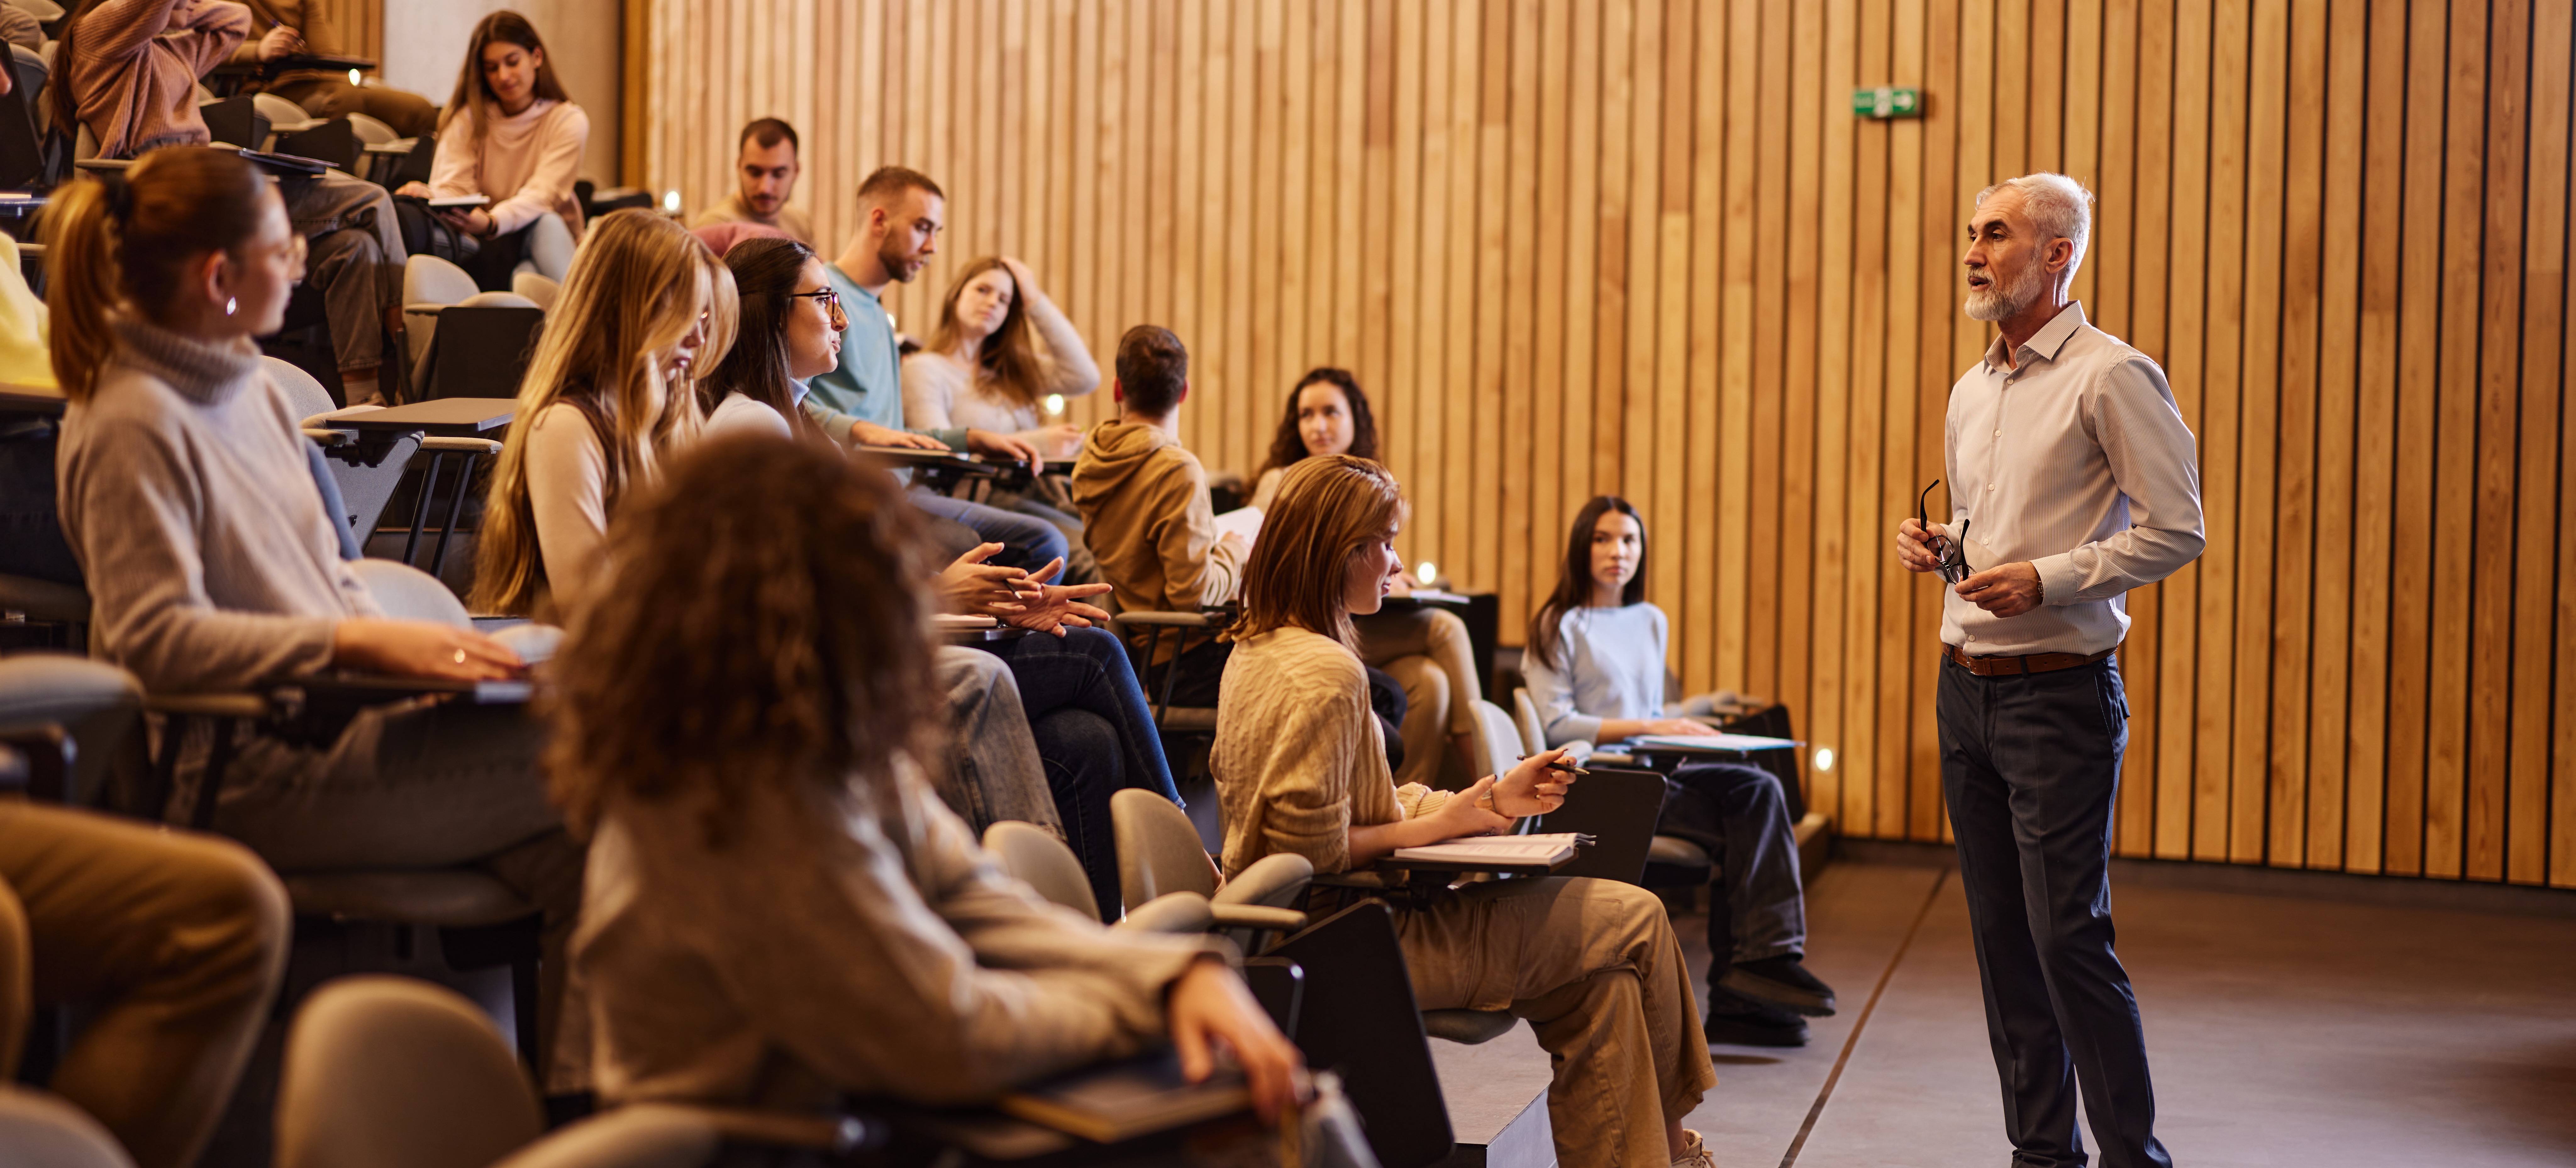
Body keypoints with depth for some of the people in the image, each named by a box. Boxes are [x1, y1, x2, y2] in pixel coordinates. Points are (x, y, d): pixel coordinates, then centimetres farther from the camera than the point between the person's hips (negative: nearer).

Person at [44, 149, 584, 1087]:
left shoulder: (253, 391, 16)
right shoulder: (133, 423, -12)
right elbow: (154, 637, -20)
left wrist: (413, 644, 1)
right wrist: (363, 643, -26)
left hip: (327, 724, 8)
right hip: (252, 783, -8)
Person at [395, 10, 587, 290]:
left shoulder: (569, 121, -3)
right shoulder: (467, 119, 5)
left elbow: (541, 195, -19)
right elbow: (454, 188, -9)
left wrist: (491, 222, -40)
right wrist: (429, 198, -36)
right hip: (483, 246, 0)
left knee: (548, 224, -35)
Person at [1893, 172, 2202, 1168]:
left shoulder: (2112, 377, -8)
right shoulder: (1972, 390, 15)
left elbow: (2176, 531, -11)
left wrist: (2049, 578, -20)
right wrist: (1940, 547, 6)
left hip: (2059, 692, -7)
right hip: (1965, 687, 8)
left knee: (2070, 936, -8)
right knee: (2002, 936, 9)